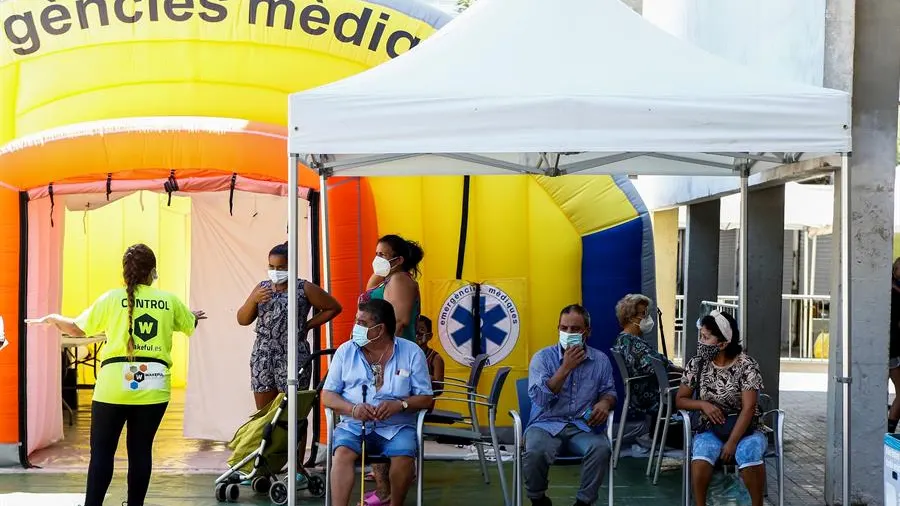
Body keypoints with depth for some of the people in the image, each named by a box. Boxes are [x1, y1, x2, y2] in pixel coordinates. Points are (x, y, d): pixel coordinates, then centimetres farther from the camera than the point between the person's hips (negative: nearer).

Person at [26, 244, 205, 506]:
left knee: (102, 450, 4)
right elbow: (191, 325, 25)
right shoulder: (169, 301, 6)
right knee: (141, 449, 9)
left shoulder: (112, 298, 0)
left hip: (115, 384, -2)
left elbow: (77, 329, 10)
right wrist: (194, 316, 49)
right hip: (154, 386, 2)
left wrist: (52, 318, 30)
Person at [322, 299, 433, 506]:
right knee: (343, 453, -30)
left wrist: (399, 405, -18)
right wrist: (353, 408, -14)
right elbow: (327, 395, 6)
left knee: (404, 458, -30)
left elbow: (425, 398, 3)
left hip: (397, 427, -1)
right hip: (353, 424, 1)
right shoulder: (345, 351, 5)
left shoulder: (412, 352, 2)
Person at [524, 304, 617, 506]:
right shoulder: (542, 357, -2)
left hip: (583, 425, 2)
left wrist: (605, 403, -12)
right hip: (547, 423, -2)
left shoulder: (600, 360, 7)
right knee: (536, 451, -34)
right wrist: (566, 368, -18)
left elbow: (609, 391, 14)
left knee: (601, 449, -31)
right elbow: (539, 398, -13)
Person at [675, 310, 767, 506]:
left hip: (743, 429, -1)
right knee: (701, 453, -33)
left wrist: (732, 442, -22)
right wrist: (703, 404, -13)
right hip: (710, 429, 2)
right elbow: (680, 400, 8)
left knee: (750, 455, -35)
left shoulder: (746, 365, -10)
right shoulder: (696, 364, 0)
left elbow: (748, 407, -15)